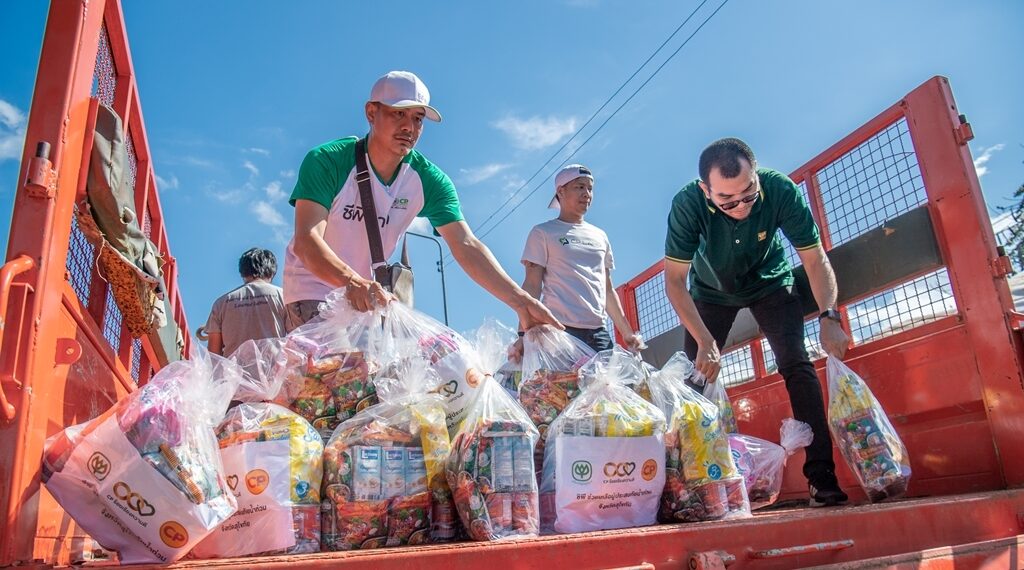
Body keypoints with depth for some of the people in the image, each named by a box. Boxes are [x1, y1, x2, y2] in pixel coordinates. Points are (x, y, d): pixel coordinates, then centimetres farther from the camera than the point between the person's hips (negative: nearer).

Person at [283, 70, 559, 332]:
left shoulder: (428, 180, -12)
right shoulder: (326, 161, -22)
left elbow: (466, 246, -20)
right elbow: (305, 241, -32)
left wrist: (520, 301, -33)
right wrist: (354, 282, -53)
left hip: (370, 293, 4)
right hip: (312, 288, -4)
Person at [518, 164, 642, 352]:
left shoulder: (600, 236, 20)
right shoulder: (543, 233, 6)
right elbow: (532, 286, -2)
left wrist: (628, 334, 16)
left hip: (599, 333, 5)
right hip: (560, 330, -4)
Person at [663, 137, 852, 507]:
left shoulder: (780, 190, -32)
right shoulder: (688, 204, -34)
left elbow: (815, 260, -24)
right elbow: (674, 280, -30)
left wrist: (829, 317, -39)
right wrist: (705, 341, -39)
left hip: (769, 283, 0)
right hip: (712, 290, 0)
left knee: (797, 365, -16)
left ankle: (821, 476, -11)